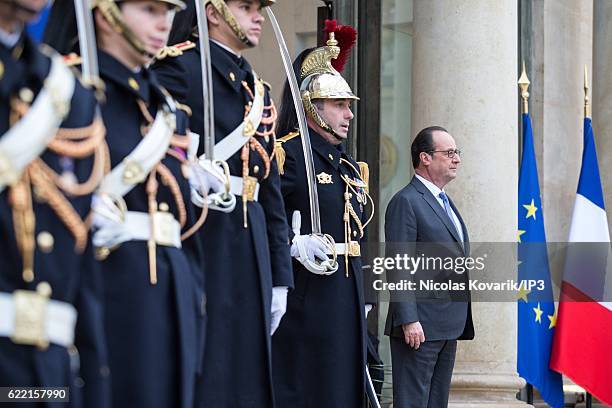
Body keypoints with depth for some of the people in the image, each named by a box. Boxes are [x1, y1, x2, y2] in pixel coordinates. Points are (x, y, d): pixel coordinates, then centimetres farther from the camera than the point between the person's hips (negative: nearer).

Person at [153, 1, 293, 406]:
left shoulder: (258, 87, 20)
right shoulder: (179, 67, -3)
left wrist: (279, 278, 17)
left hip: (250, 244, 7)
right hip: (200, 236, -7)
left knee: (247, 374, 7)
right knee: (201, 375, -6)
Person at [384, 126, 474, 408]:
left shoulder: (444, 202, 20)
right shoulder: (406, 201, -10)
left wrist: (461, 320, 19)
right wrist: (408, 320, -22)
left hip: (450, 325, 9)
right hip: (420, 325, -9)